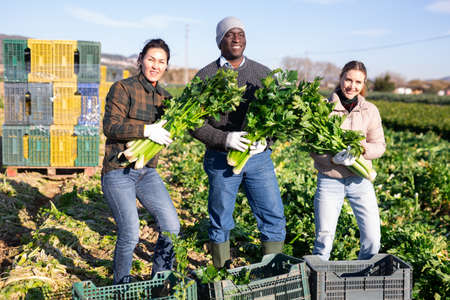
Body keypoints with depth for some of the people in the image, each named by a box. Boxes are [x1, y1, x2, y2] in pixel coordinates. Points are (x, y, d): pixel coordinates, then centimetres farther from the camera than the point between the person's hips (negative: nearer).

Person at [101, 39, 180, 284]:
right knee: (130, 234, -10)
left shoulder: (164, 97, 12)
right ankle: (121, 287, 16)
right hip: (118, 173, -6)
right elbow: (110, 127, -17)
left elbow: (168, 133, 21)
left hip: (147, 173, 6)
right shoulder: (123, 88, -6)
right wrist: (146, 129, -27)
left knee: (171, 226, -1)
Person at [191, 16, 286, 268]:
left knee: (274, 217, 0)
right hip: (221, 160, -2)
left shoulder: (263, 73, 8)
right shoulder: (206, 76, 1)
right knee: (221, 223, 9)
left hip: (259, 158, 2)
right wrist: (225, 139, -18)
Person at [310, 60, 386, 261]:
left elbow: (380, 145, 7)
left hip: (360, 179, 2)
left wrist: (362, 148, -14)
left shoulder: (370, 111, 5)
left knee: (372, 239, 0)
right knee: (324, 238, -1)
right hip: (330, 180, -2)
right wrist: (332, 159, -20)